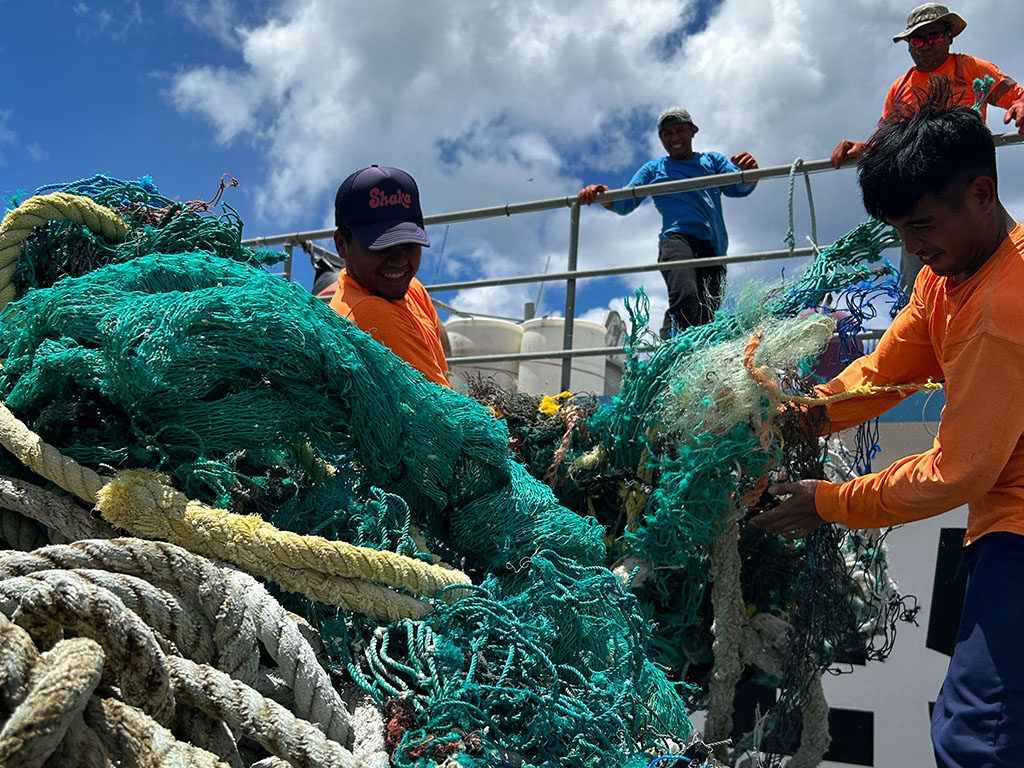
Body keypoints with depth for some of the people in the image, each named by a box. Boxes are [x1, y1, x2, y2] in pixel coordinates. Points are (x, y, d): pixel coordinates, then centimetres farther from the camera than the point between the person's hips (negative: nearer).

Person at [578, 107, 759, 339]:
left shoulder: (712, 160, 30)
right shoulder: (654, 169, 29)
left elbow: (738, 187, 13)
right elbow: (626, 203, 20)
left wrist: (749, 173, -12)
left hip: (713, 248, 2)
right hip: (678, 238, -2)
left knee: (706, 316, -13)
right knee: (685, 300, -32)